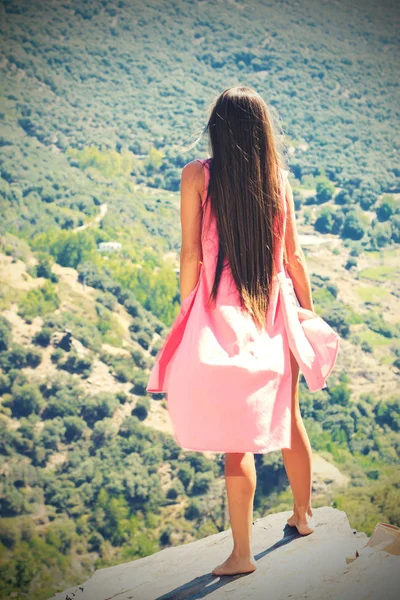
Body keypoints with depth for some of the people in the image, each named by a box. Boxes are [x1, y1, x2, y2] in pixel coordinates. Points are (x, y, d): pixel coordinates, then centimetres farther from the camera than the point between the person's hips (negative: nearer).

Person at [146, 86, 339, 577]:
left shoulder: (198, 175, -9)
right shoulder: (279, 177, 0)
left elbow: (191, 254, -10)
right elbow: (293, 256, 5)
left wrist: (187, 313, 1)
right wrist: (310, 311, 17)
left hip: (223, 312, -4)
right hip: (275, 313, 4)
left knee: (237, 440, 0)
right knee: (288, 419, 20)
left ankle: (242, 553, 6)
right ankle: (303, 514, 39)